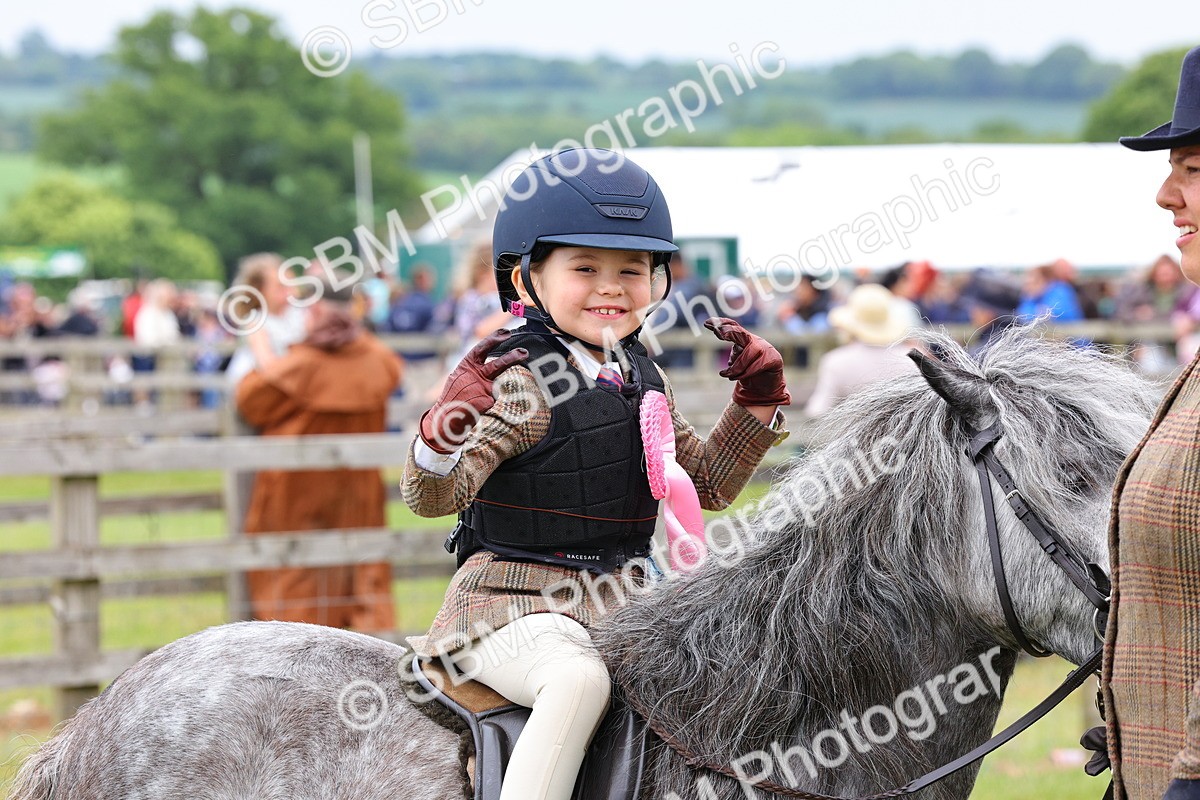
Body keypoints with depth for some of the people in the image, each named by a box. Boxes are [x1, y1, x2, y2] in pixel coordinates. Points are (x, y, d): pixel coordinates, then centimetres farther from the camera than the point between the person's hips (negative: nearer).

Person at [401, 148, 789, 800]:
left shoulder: (642, 380, 11)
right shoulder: (518, 383, -12)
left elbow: (706, 483, 21)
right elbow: (432, 496, -18)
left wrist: (757, 403, 9)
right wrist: (442, 436, -39)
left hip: (617, 604, 8)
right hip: (513, 603, -8)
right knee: (578, 679, -35)